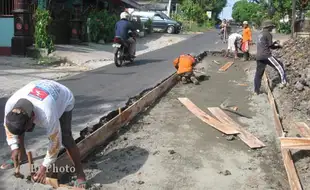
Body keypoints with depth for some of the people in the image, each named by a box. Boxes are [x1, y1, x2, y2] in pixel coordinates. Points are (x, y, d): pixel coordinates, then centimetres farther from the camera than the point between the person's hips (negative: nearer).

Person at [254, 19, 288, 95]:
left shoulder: (260, 34, 20)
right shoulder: (268, 34, -6)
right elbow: (271, 46, -6)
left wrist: (274, 43, 28)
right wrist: (278, 46, 12)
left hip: (258, 56, 8)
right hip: (266, 55, -8)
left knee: (259, 73, 11)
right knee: (279, 66, 6)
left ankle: (256, 90, 15)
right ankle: (283, 82, 1)